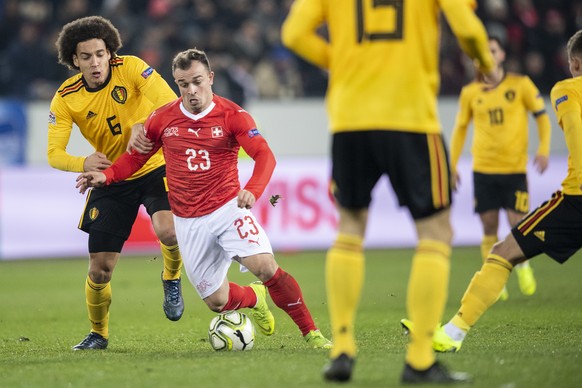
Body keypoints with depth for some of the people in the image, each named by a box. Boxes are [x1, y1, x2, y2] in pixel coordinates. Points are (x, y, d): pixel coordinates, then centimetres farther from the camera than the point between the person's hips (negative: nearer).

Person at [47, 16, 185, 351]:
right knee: (100, 270, 0)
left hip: (154, 167, -2)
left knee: (168, 231, -32)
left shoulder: (131, 68, -15)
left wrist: (145, 125, -45)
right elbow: (54, 154, -13)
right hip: (111, 180, 2)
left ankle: (172, 278, 3)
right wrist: (83, 164, -35)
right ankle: (99, 333, 28)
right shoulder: (65, 98, -10)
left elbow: (171, 104, -24)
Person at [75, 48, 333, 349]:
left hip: (228, 208, -3)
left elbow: (264, 156, -18)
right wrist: (106, 176, -5)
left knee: (265, 267, -25)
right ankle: (254, 298, 38)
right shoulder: (162, 119, 2)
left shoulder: (232, 115, -7)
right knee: (216, 301, 2)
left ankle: (311, 333, -12)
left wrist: (252, 191, -37)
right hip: (189, 222, 3)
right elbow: (135, 157, 14)